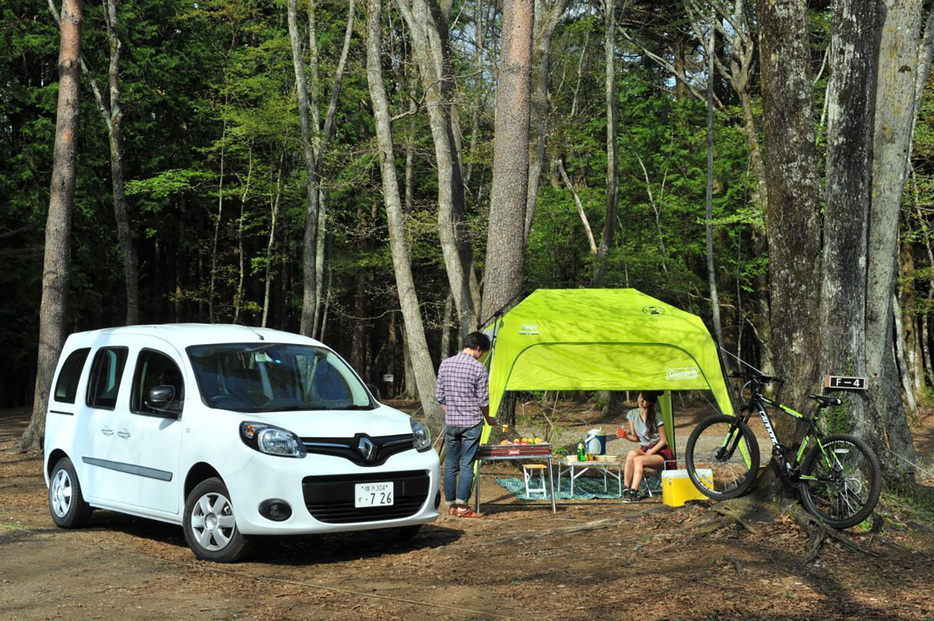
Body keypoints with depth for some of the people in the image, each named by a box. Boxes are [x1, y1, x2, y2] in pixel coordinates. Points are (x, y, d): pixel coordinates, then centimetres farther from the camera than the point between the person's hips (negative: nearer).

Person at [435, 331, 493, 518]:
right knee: (467, 465, -1)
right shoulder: (478, 368, -9)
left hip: (451, 423, 4)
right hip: (471, 422, -4)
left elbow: (440, 396, 10)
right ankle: (461, 506, -3)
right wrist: (488, 418, 12)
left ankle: (450, 504, 16)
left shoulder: (445, 364, 6)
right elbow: (483, 400, -5)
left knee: (450, 464, 11)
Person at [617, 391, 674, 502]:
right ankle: (626, 489, -28)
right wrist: (625, 436, -10)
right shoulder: (633, 414, 4)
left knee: (638, 460, -32)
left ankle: (633, 492, -36)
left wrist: (648, 453, -17)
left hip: (661, 452, -5)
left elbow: (663, 440, -8)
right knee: (631, 454, -30)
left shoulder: (656, 416, -11)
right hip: (644, 449, 5)